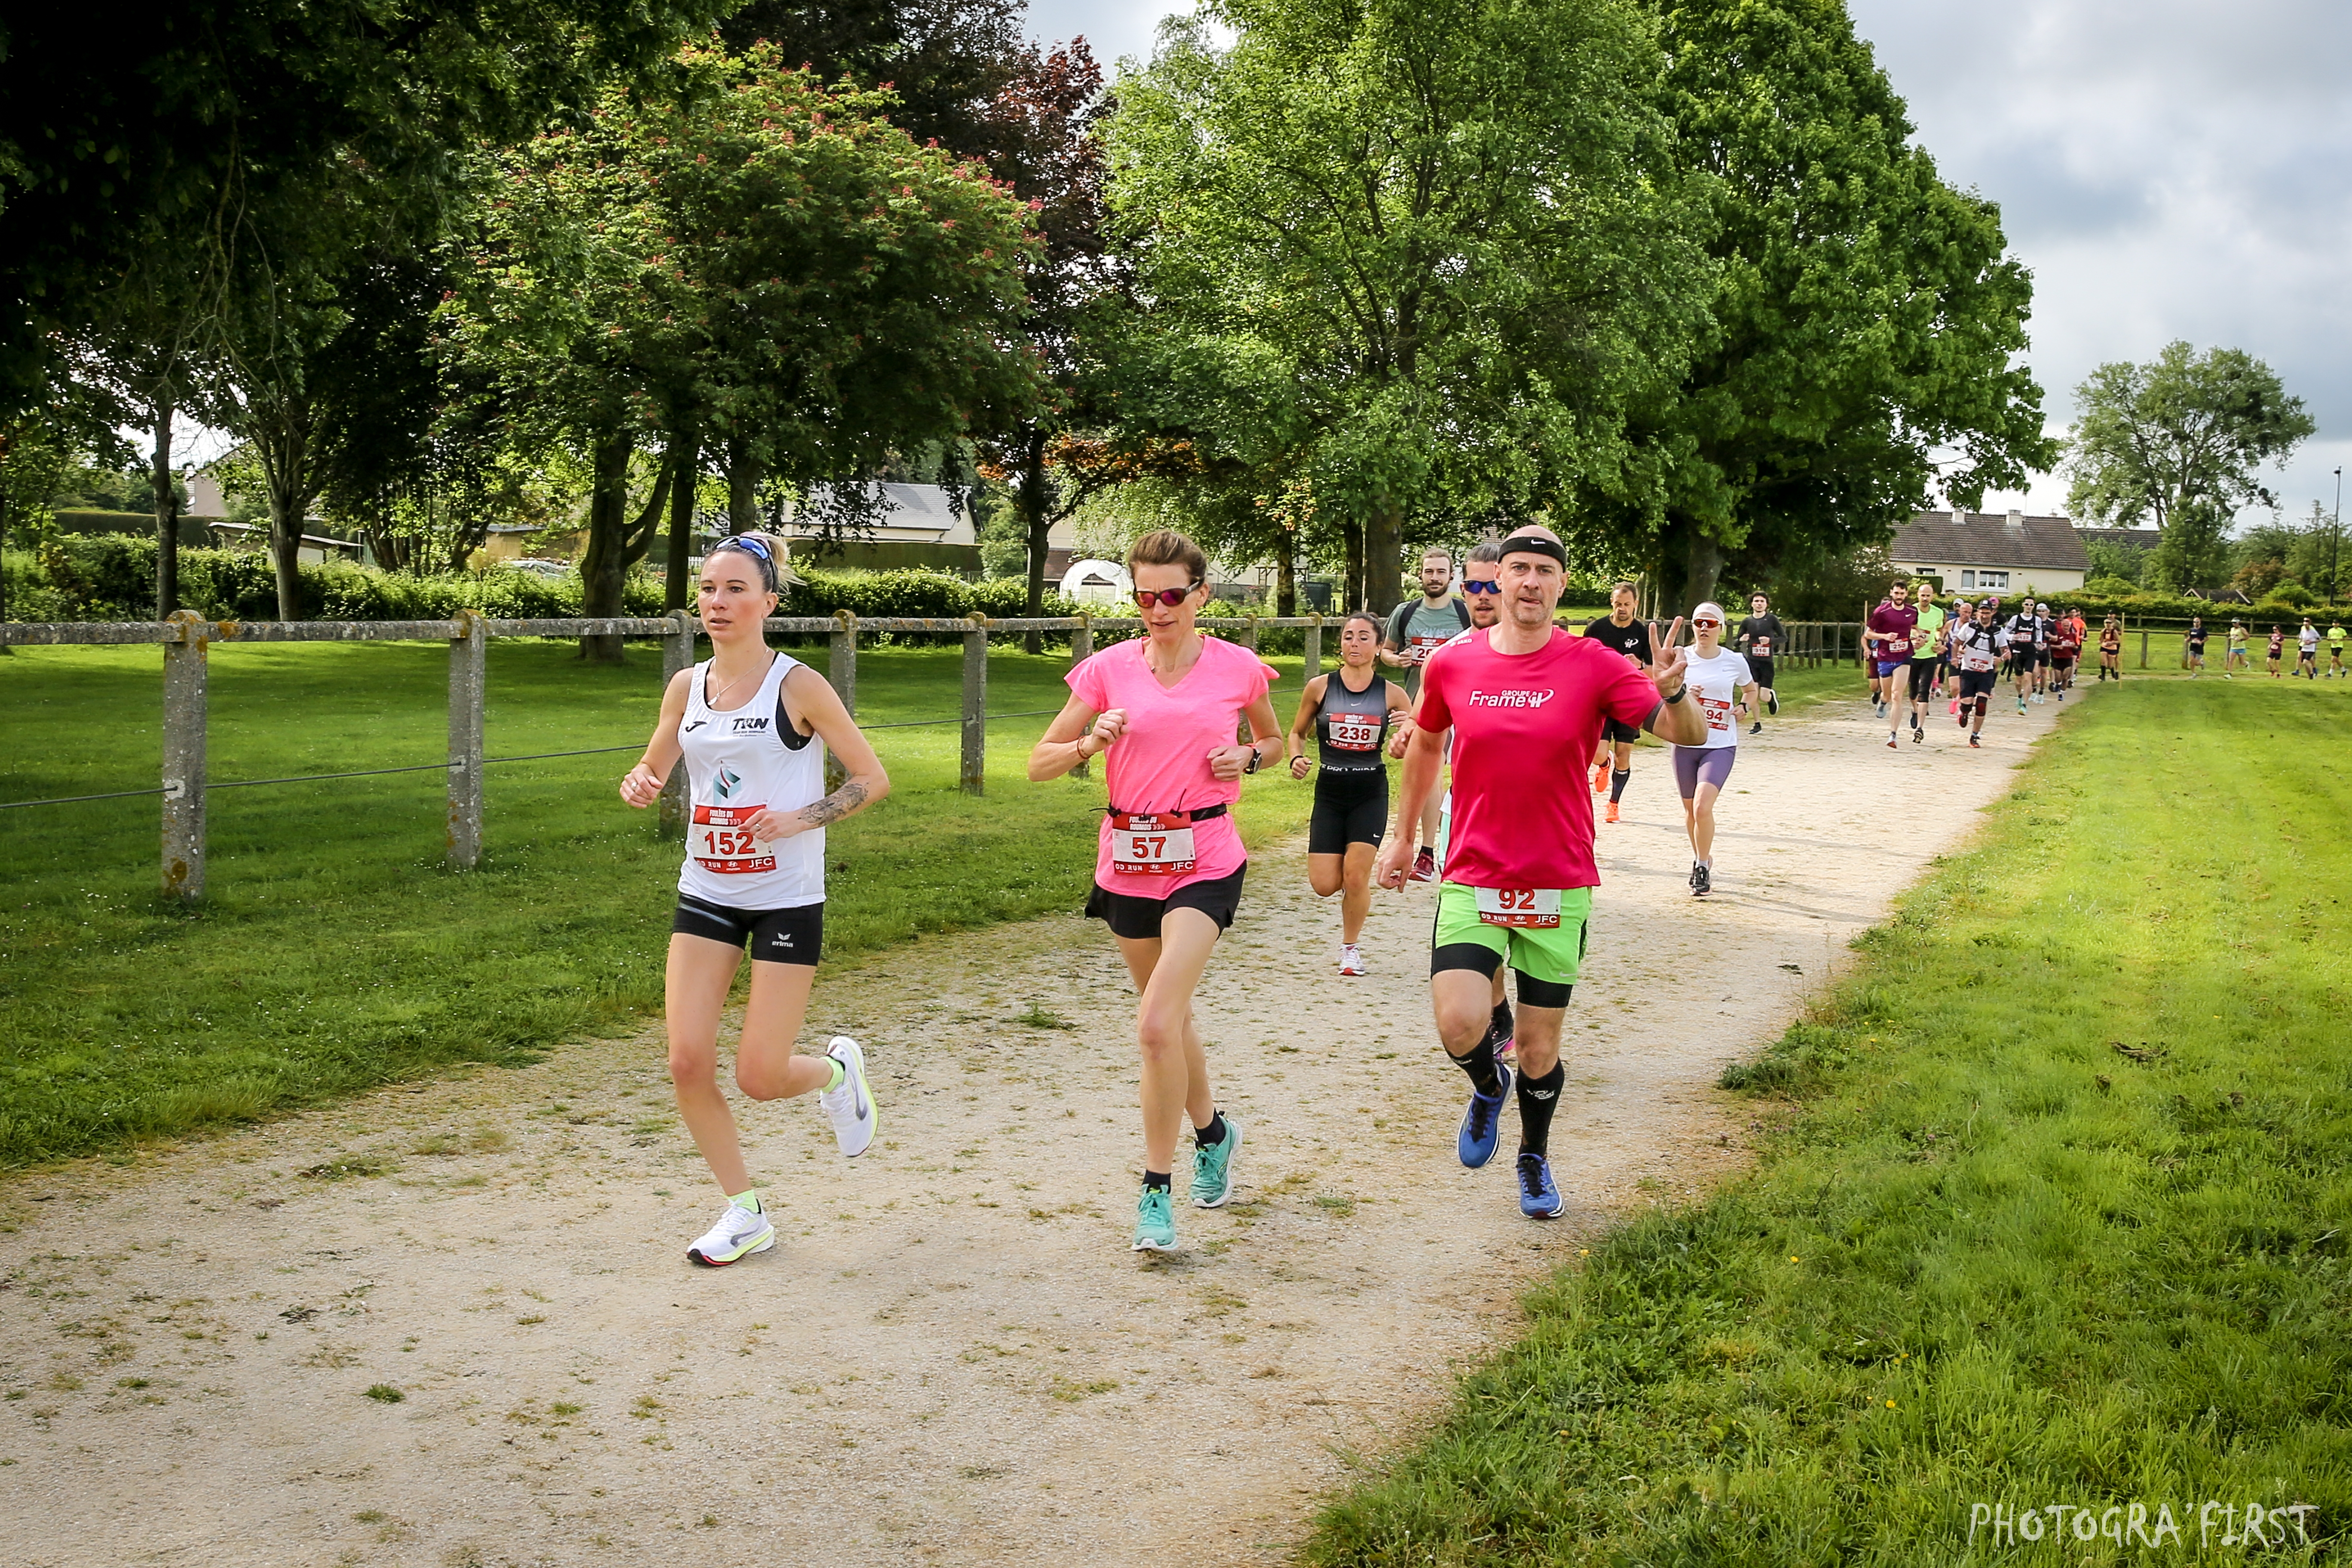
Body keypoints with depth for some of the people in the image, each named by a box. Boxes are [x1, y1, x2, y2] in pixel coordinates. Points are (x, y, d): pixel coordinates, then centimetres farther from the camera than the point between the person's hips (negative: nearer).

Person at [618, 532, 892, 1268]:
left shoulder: (798, 686, -10)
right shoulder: (687, 687, 3)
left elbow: (872, 778, -6)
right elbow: (651, 770, 17)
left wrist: (801, 819, -20)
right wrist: (639, 785, -7)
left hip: (787, 902, -4)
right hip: (705, 896, 4)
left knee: (760, 1076, -5)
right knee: (687, 1062, -4)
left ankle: (836, 1070, 31)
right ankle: (745, 1213, 15)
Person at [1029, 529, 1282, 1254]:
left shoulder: (1238, 668, -2)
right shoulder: (1109, 668, -1)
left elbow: (1273, 739, 17)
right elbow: (1041, 762, 1)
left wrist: (1245, 756, -5)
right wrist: (1091, 741, -18)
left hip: (1205, 861, -3)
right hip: (1128, 860, 3)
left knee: (1157, 1022, -17)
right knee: (1171, 1015, 17)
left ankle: (1156, 1189, -4)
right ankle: (1213, 1132, 44)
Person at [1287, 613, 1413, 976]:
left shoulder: (1391, 694, -2)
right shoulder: (1320, 687, -2)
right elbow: (1297, 733, 11)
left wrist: (1409, 732, -18)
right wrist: (1297, 758, -10)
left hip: (1371, 793, -1)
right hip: (1329, 792, 1)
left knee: (1356, 878, -9)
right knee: (1324, 886, -6)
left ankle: (1350, 947, 16)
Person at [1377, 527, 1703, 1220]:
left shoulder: (1595, 666, -7)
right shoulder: (1452, 664, -1)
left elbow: (1690, 735, -14)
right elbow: (1424, 745, 18)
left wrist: (1674, 692, -36)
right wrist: (1400, 835, 21)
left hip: (1559, 887, -1)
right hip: (1472, 880, 1)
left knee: (1541, 1048, 8)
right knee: (1459, 1025, -17)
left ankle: (1535, 1156, 37)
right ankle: (1488, 1086, 20)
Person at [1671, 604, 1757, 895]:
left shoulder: (1735, 661, 0)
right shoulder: (1681, 658, 0)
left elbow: (1751, 690, 19)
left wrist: (1744, 706, -3)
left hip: (1721, 745, -2)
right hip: (1686, 743, 2)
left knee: (1703, 807, -18)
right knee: (1691, 809, 12)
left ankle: (1703, 868, -2)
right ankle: (1700, 859, 36)